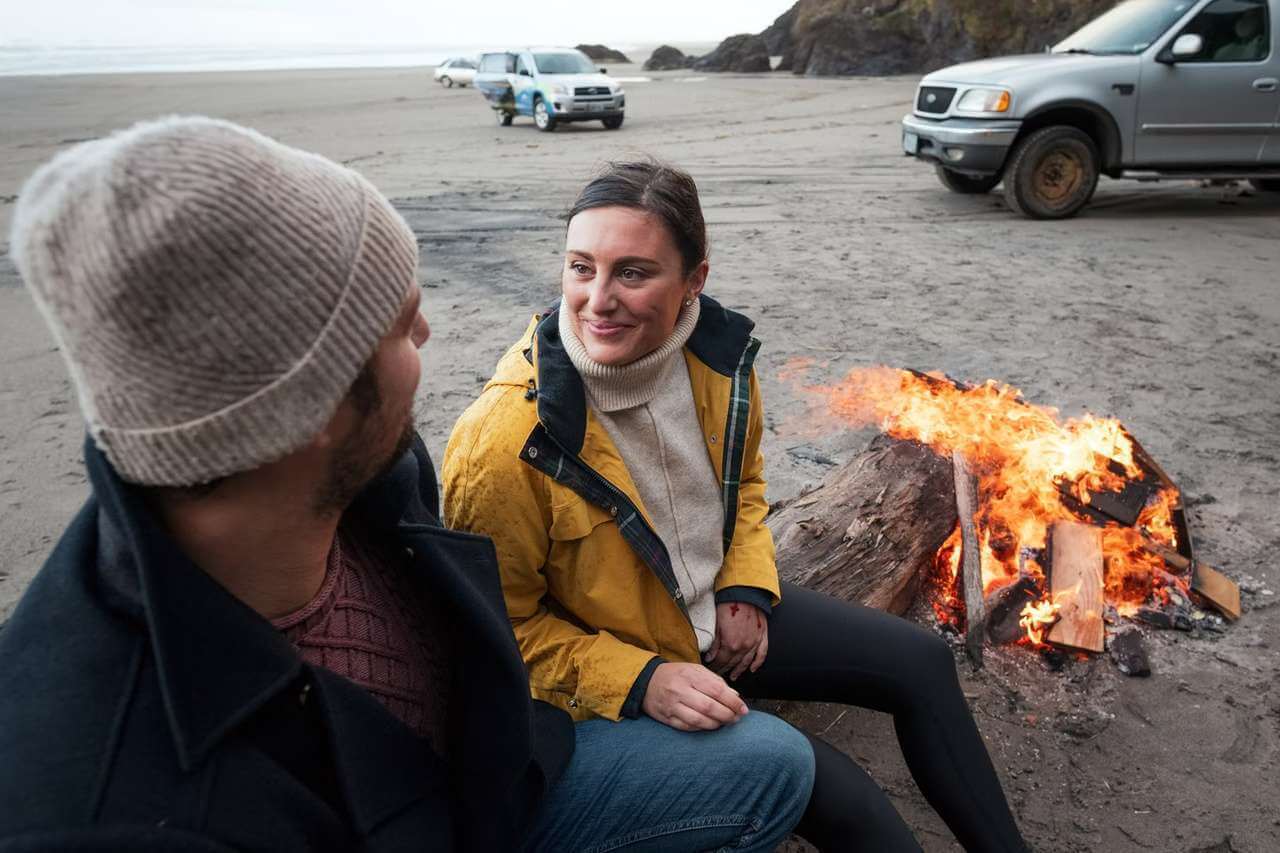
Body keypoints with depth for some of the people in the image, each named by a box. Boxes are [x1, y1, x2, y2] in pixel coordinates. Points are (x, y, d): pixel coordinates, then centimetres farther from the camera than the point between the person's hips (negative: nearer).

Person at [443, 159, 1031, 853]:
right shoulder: (504, 443, -31)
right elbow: (505, 625, -18)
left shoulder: (718, 353, -12)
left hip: (721, 612, 7)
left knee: (922, 664, 8)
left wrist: (746, 588, -4)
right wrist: (640, 680, -27)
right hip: (608, 684, -6)